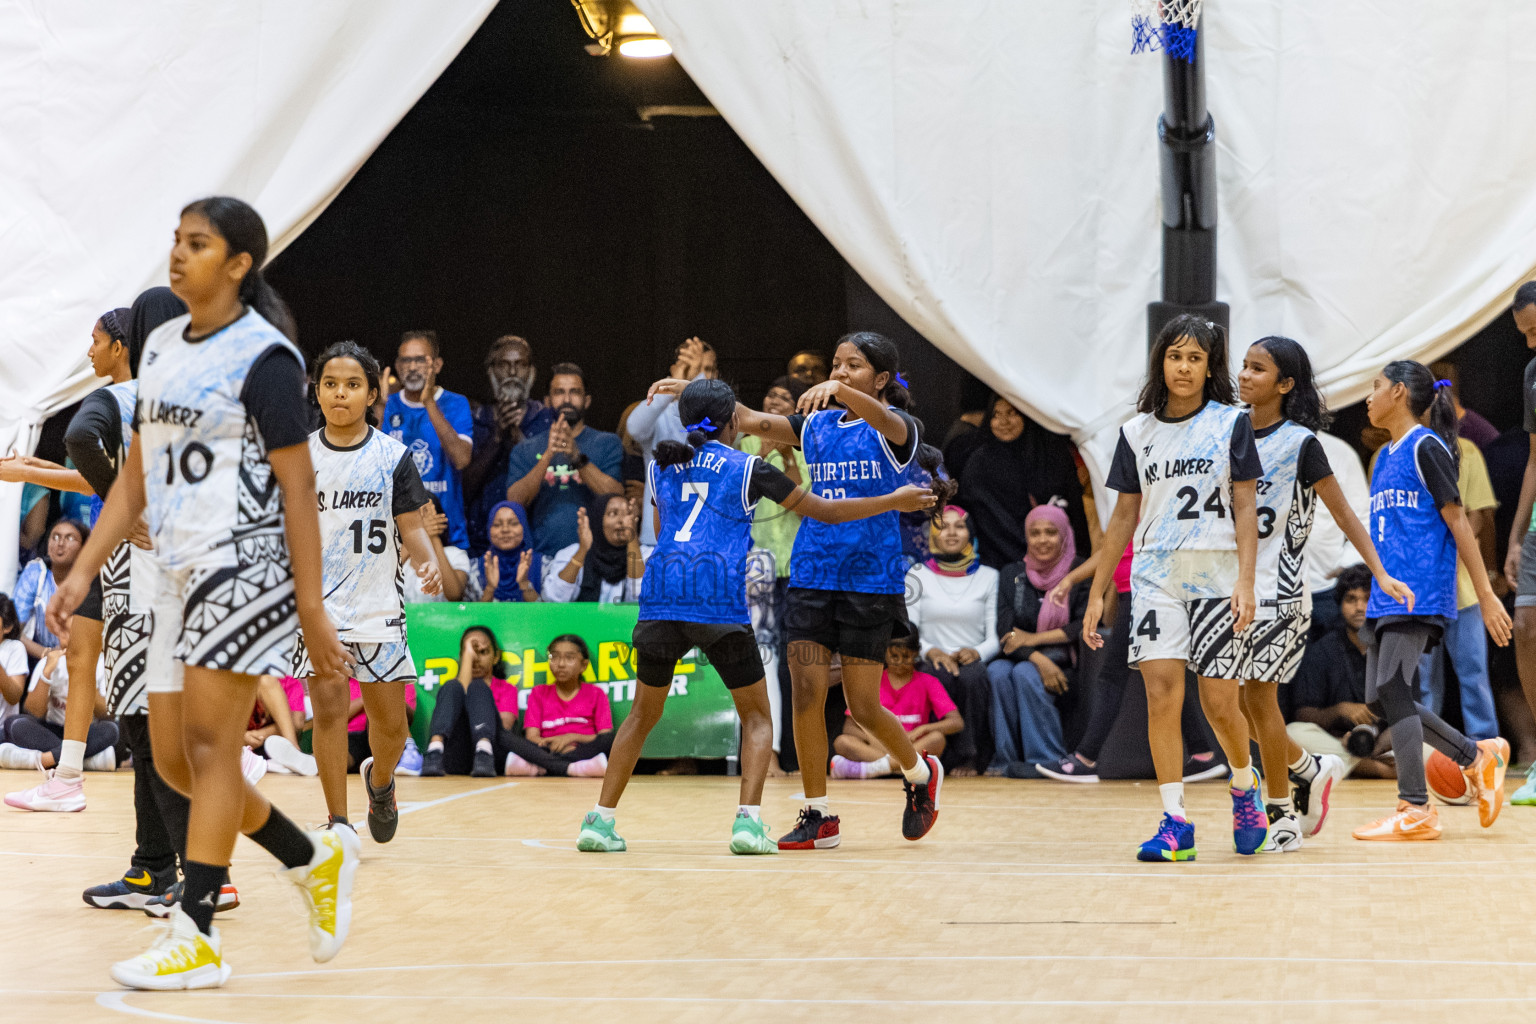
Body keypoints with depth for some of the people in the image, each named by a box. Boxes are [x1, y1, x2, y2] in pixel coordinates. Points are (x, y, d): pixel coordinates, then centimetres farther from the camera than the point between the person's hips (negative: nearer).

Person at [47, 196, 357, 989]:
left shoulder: (263, 357, -10)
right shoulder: (161, 347, 13)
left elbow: (297, 488, -12)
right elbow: (137, 476, 18)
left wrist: (312, 607, -14)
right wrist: (85, 572, 11)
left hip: (245, 564, -8)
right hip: (179, 569, 9)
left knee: (208, 741, -11)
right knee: (174, 759, 8)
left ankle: (195, 938, -9)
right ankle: (314, 862, 26)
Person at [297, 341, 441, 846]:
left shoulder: (393, 457, 2)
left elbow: (412, 528, 3)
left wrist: (428, 562, -17)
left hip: (378, 606, 0)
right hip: (317, 603, 0)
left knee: (390, 722, 4)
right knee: (328, 707, -13)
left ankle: (379, 780, 37)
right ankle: (339, 823, -5)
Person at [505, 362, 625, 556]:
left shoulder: (608, 443, 11)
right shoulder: (526, 450, 14)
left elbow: (616, 497, -5)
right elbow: (515, 502, -2)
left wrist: (578, 458, -18)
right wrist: (548, 455, -14)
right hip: (542, 553, 1)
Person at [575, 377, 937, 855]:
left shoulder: (661, 466, 18)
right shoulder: (748, 469, 7)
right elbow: (824, 511, 12)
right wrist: (894, 501, 21)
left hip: (659, 598, 3)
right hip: (719, 601, -3)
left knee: (644, 713, 19)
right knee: (757, 715, 11)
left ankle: (600, 820, 10)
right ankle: (748, 820, -8)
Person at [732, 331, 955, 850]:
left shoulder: (895, 427, -3)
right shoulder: (816, 424, 12)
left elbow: (883, 419, -27)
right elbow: (752, 421, 2)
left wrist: (838, 391, -47)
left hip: (871, 576, -4)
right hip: (812, 572, 5)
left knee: (863, 706, -1)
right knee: (805, 692, -5)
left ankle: (920, 773, 27)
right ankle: (817, 816, 4)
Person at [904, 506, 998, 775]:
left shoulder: (988, 577, 14)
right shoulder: (918, 575, 14)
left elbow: (996, 637, 6)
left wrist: (976, 653, -16)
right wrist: (931, 652, -17)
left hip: (972, 663, 1)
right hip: (932, 664, -1)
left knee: (971, 674, -36)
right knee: (941, 674, -38)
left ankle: (969, 758, -23)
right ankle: (935, 752, -23)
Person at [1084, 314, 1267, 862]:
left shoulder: (1231, 424, 2)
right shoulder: (1137, 433, 9)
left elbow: (1245, 510, 0)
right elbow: (1124, 517, 12)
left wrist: (1245, 582, -11)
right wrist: (1096, 593, 9)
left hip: (1216, 576, -2)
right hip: (1155, 575, 2)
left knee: (1219, 703, -2)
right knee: (1162, 692, -12)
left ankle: (1245, 786, 28)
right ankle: (1174, 823, -9)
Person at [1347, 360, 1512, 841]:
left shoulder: (1427, 448, -6)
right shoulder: (1386, 457, 20)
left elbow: (1457, 521, -9)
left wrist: (1486, 596, -11)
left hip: (1420, 594, -9)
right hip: (1385, 597, 9)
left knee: (1391, 689, -15)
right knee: (1383, 697, 4)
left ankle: (1416, 810, -12)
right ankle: (1478, 756, 16)